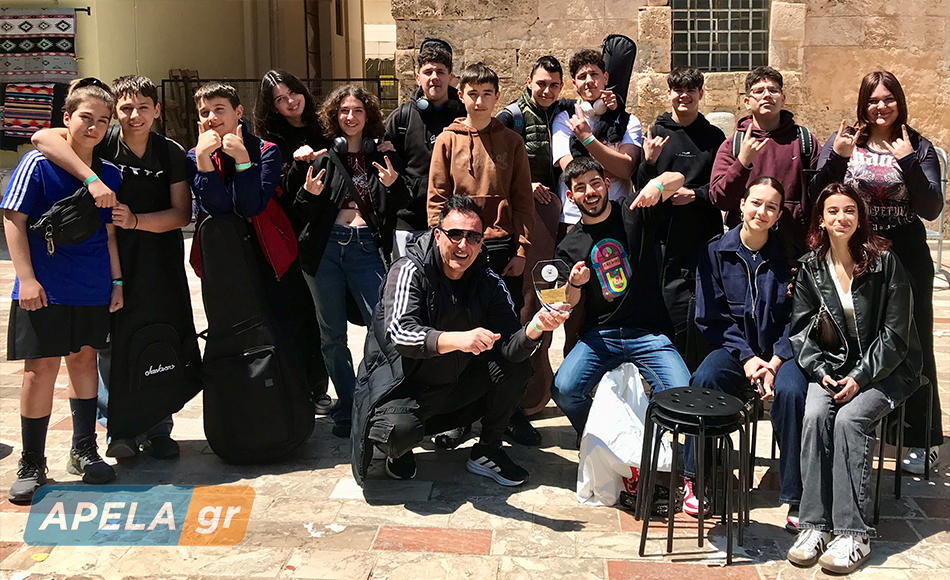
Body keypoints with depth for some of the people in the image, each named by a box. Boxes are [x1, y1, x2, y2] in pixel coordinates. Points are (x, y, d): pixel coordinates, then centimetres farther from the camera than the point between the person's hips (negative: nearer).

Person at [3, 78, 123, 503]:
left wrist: (117, 282, 12)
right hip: (45, 289, -4)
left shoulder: (109, 175, 8)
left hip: (93, 289, 4)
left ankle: (84, 451, 25)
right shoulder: (38, 164, -5)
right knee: (42, 368, -3)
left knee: (84, 359, 12)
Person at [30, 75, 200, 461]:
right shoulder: (103, 143, -6)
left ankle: (159, 430, 18)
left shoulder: (171, 153, 2)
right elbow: (42, 137, -22)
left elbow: (182, 214, -2)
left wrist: (136, 220, -18)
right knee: (111, 345, -1)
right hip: (110, 262, -2)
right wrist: (91, 178, -33)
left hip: (160, 265, 2)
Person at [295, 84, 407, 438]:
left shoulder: (382, 155, 11)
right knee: (332, 335, 5)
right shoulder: (322, 154, 9)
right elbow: (303, 213, 8)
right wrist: (309, 193, -13)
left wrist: (394, 185, -11)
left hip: (366, 246, -1)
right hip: (325, 246, 1)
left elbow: (402, 206, 9)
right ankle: (346, 407, 17)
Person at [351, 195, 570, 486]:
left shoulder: (489, 282, -4)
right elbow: (400, 333, -34)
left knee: (515, 366, -14)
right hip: (405, 385, -5)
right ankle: (398, 451, 6)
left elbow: (510, 346, -14)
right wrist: (457, 339, -51)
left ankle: (487, 451, 3)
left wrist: (534, 329, -37)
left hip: (459, 384, 5)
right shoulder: (410, 271, -17)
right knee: (399, 429, -34)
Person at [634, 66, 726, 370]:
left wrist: (696, 194, -10)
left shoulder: (714, 137, 10)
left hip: (705, 234, 0)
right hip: (666, 235, 0)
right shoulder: (656, 134, 8)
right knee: (673, 308, -2)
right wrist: (649, 161, -13)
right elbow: (642, 189, 5)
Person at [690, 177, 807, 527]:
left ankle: (797, 498, -20)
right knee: (704, 380, -30)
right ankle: (695, 478, -13)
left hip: (780, 351, -1)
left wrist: (775, 362, -14)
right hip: (734, 349, 1)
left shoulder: (789, 256, 1)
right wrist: (747, 358, -11)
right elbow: (710, 317, 0)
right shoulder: (717, 252, 3)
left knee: (791, 391, -32)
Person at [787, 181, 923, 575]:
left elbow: (895, 332, -9)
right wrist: (820, 371, -11)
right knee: (815, 415, -25)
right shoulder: (811, 267, 5)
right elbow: (801, 330, 6)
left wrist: (861, 377, -16)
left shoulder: (884, 262, -7)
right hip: (832, 367, 3)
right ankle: (815, 524, -22)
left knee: (849, 418, -28)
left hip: (885, 369, -3)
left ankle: (853, 533, -24)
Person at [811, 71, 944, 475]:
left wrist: (908, 162, -19)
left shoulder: (918, 148, 1)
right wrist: (836, 157, -18)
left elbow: (931, 209, -8)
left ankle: (923, 440, 15)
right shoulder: (843, 142, 4)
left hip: (905, 258, -1)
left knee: (913, 345, 3)